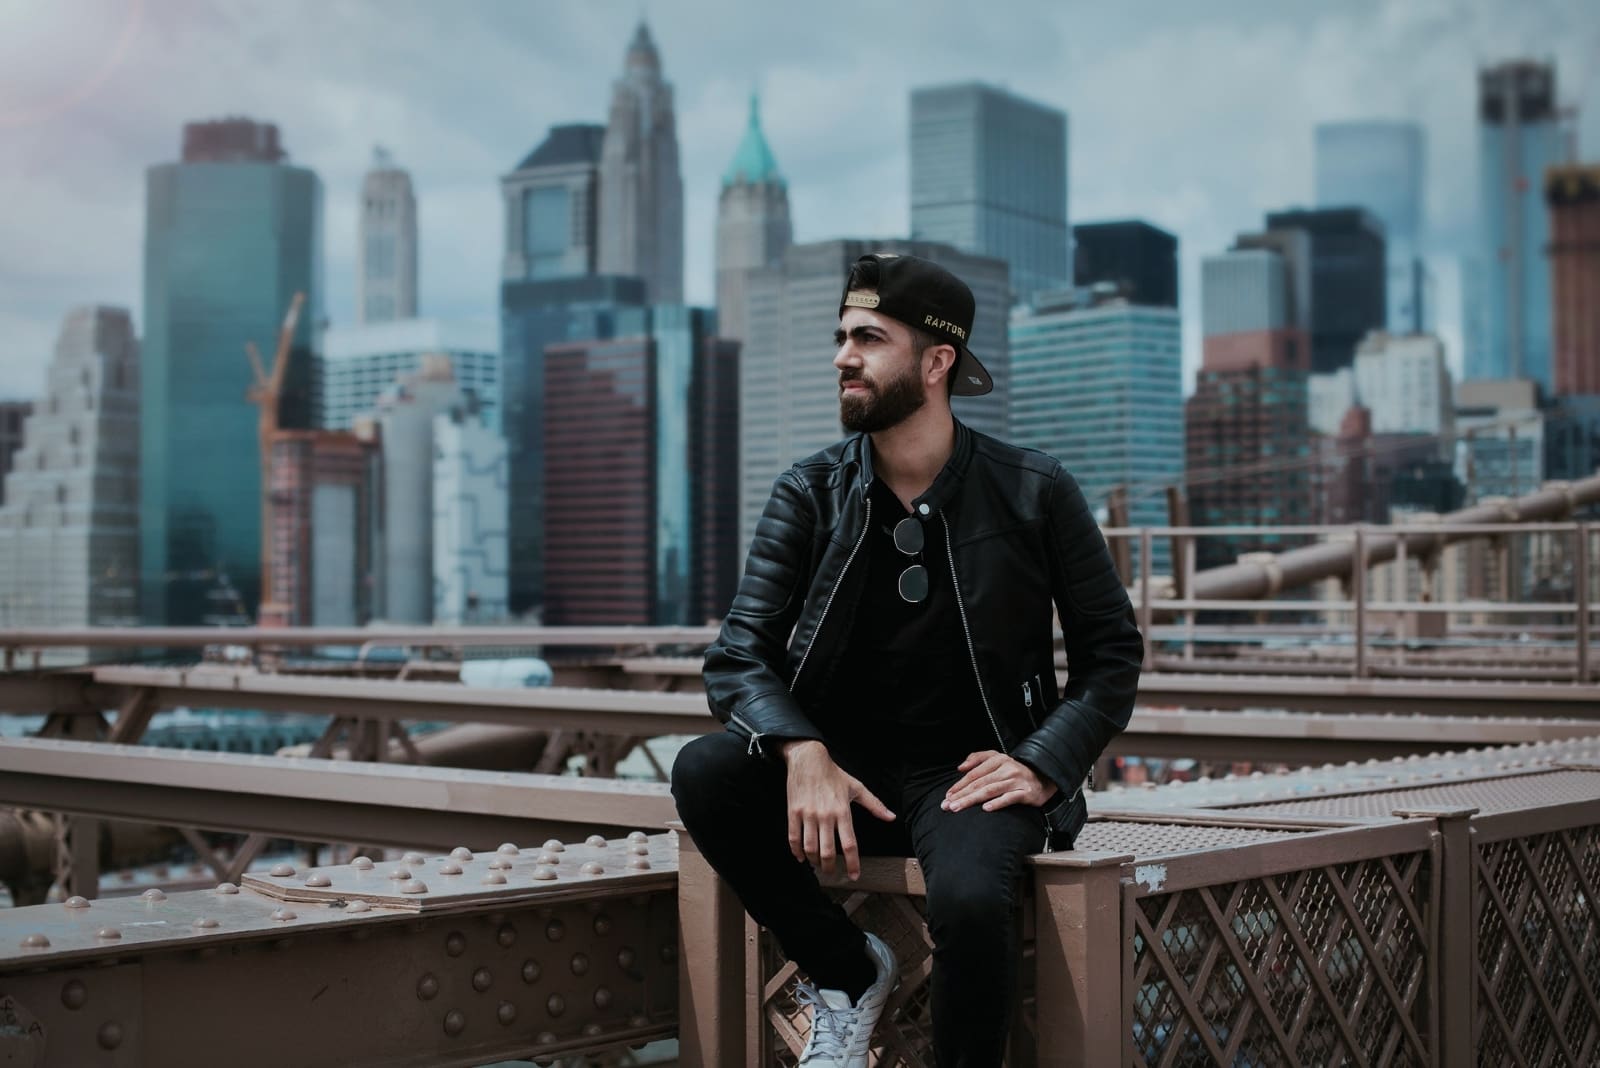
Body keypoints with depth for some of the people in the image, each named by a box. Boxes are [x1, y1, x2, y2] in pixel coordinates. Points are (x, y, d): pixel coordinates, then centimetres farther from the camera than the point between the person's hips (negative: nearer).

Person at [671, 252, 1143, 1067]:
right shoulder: (810, 493, 2)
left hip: (968, 773, -3)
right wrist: (802, 752, -27)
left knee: (969, 897, -35)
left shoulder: (1034, 493, -2)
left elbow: (1112, 653, 3)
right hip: (843, 767, 3)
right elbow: (738, 654, -6)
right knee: (702, 772, -26)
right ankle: (845, 971, -3)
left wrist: (1043, 766, -14)